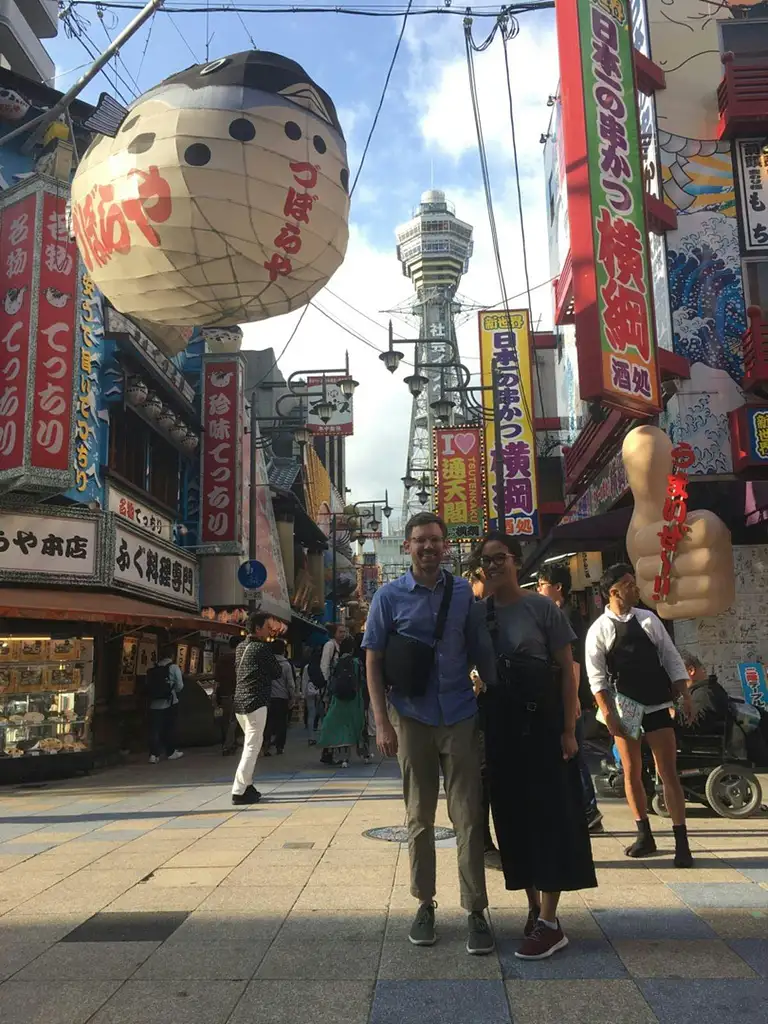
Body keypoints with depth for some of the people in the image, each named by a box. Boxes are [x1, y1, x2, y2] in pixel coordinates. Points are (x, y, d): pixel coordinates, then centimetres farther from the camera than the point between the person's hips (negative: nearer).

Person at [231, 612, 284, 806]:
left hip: (240, 702, 9)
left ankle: (247, 785, 20)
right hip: (255, 702, -9)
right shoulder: (262, 648, -10)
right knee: (252, 746, -7)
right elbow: (277, 673, -5)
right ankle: (239, 791, -11)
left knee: (250, 744, 18)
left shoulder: (240, 647, 14)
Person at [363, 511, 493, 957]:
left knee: (469, 818, 2)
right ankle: (425, 904, 26)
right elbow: (373, 662, -1)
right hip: (412, 719, 0)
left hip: (460, 718, 1)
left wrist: (487, 704, 5)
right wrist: (382, 723, -7)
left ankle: (476, 910, 12)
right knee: (419, 818, 12)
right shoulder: (390, 597, -1)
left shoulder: (465, 592, 3)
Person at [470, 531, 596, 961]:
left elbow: (567, 671, -6)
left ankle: (549, 922, 4)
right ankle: (534, 909, 24)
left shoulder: (542, 608, -6)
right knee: (513, 814, 9)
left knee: (549, 813, -2)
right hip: (499, 721, 4)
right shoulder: (476, 614, 4)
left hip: (541, 717, -4)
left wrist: (569, 729, -11)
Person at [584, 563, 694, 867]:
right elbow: (597, 675, -7)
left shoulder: (649, 619, 5)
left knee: (668, 773, 1)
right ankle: (645, 835, 24)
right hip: (625, 708, -1)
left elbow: (671, 657, 8)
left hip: (657, 705, 1)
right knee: (632, 772, 9)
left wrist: (684, 694, 1)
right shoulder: (599, 629, -4)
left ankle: (681, 841, 7)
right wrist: (607, 712, -14)